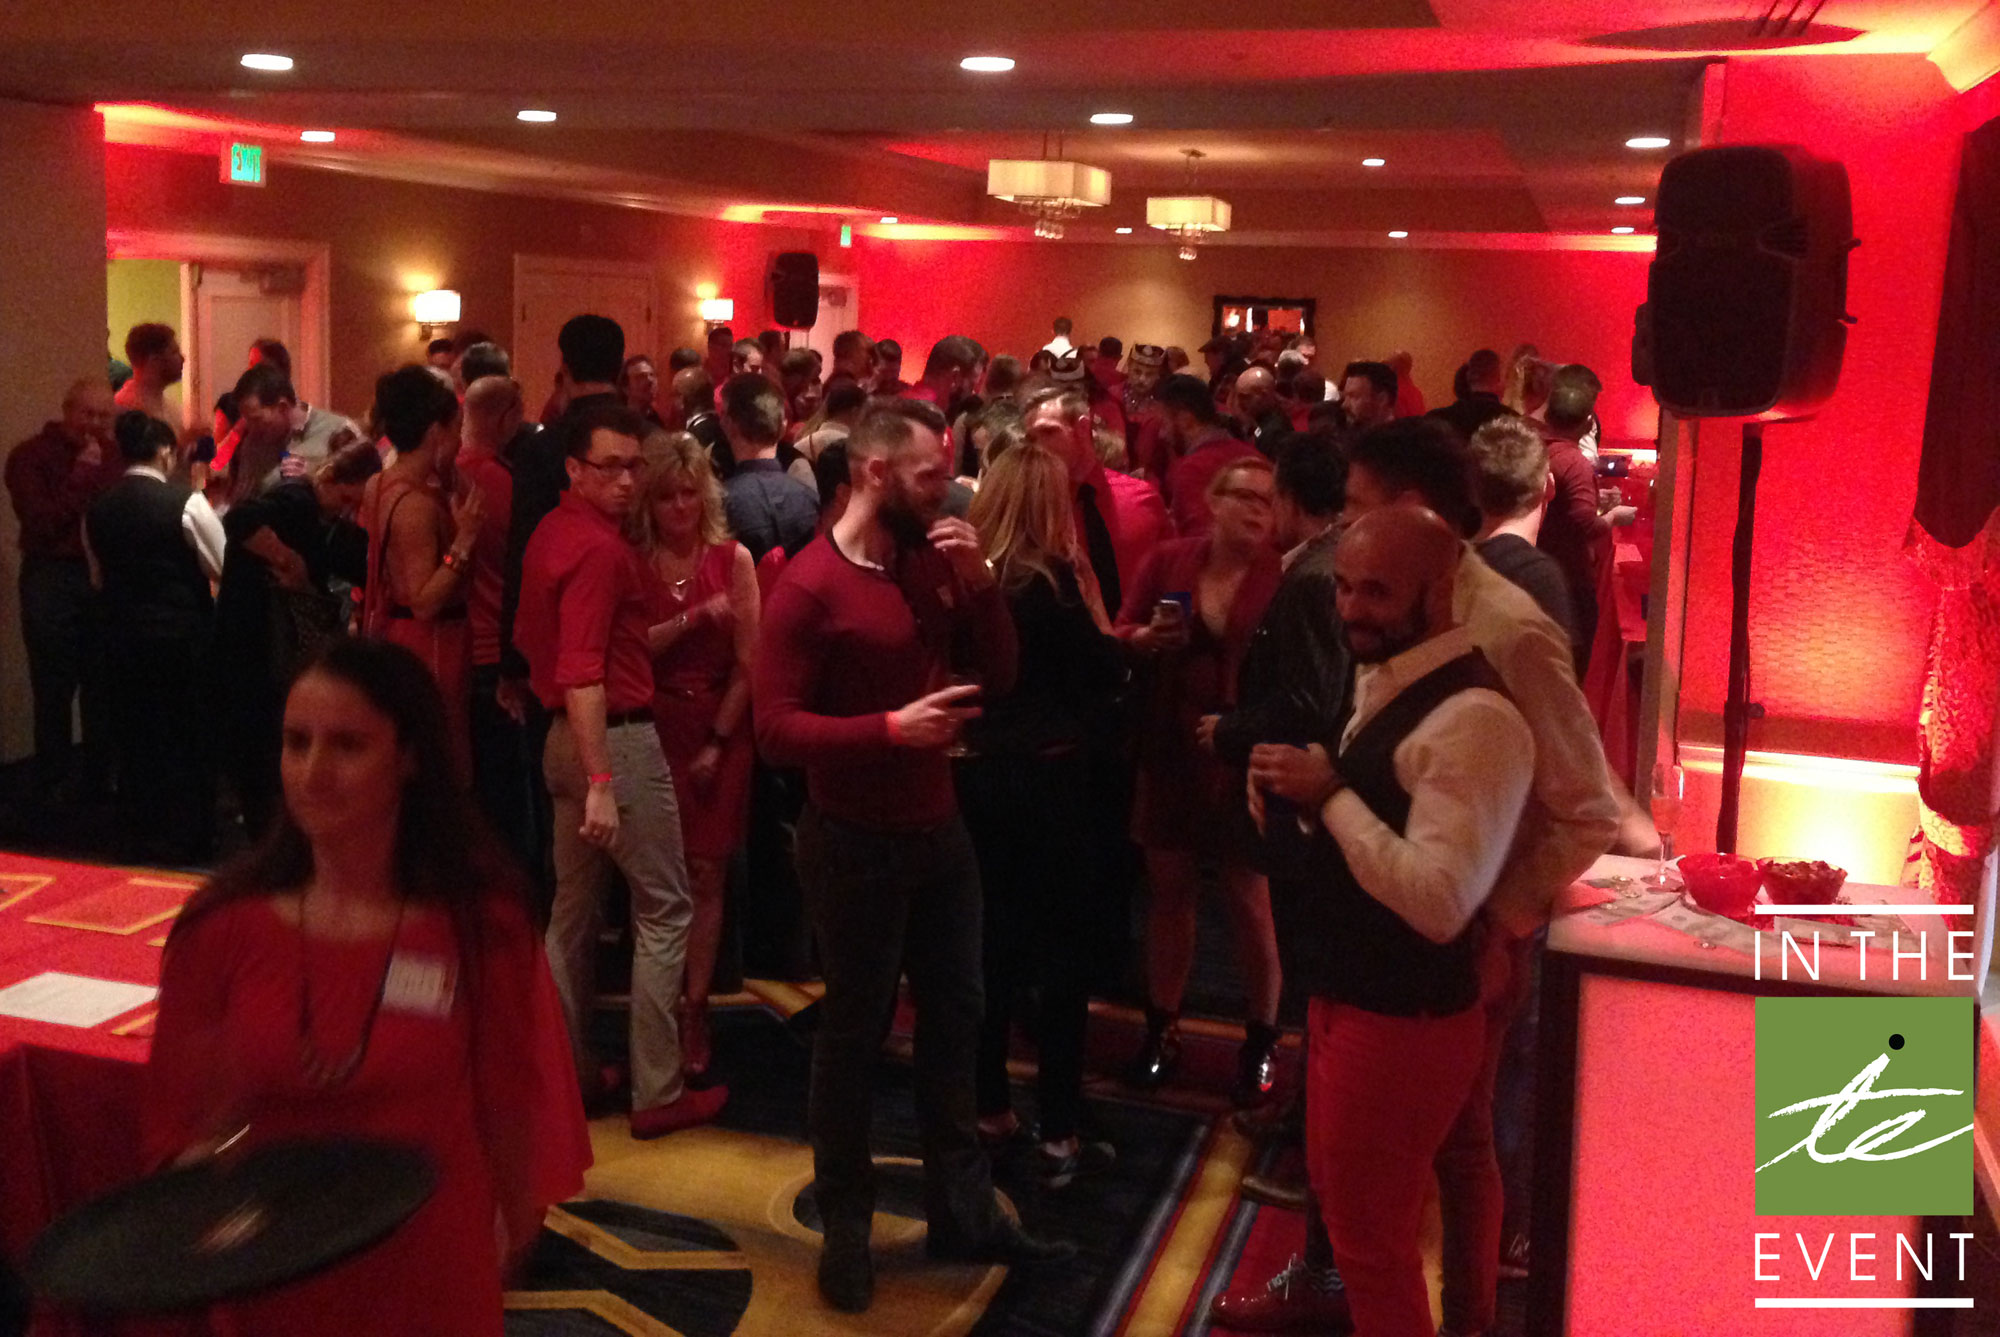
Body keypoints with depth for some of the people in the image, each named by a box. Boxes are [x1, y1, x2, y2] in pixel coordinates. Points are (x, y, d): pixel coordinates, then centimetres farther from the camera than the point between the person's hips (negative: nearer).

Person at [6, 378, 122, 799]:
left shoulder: (114, 454, 9)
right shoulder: (30, 456, -3)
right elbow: (41, 524, -15)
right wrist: (80, 476, -17)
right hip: (52, 581, -3)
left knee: (104, 685, 8)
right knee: (54, 689, 1)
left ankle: (98, 780, 20)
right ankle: (53, 788, 11)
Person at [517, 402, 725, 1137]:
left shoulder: (553, 531, 10)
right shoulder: (599, 548, -19)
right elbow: (583, 675, -26)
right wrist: (600, 785, -29)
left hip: (565, 737, 10)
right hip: (617, 738, -10)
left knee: (574, 905, 15)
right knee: (664, 911, -1)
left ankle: (569, 1071, 24)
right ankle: (657, 1092, 4)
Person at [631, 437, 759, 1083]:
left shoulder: (733, 558, 1)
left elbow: (748, 662, 0)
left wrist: (718, 741, -4)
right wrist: (695, 617, -18)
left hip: (720, 733, 0)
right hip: (650, 731, 0)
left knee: (705, 876, 2)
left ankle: (693, 1010, 9)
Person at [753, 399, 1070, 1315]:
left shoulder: (930, 563, 3)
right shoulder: (809, 587, -17)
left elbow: (998, 674, 3)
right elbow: (776, 729, -21)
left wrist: (978, 579, -11)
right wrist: (889, 728, -32)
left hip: (938, 827, 7)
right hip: (855, 841, -7)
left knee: (955, 1016, 15)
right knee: (854, 1031, 8)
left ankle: (961, 1210, 31)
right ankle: (845, 1225, 27)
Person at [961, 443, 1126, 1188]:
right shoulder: (1050, 580, -14)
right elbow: (1106, 675, -10)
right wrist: (1091, 597, -3)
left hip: (976, 773, 6)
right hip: (1045, 776, -6)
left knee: (994, 939, 15)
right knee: (1061, 948, 2)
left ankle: (990, 1111, 23)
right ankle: (1059, 1136, 6)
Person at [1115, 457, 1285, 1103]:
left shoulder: (1284, 575, -10)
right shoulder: (1169, 560, -1)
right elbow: (1120, 636, 7)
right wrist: (1146, 638, -13)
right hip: (1170, 753, 3)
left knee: (1251, 904, 5)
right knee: (1169, 891, 14)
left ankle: (1260, 1042, 24)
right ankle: (1162, 1028, 31)